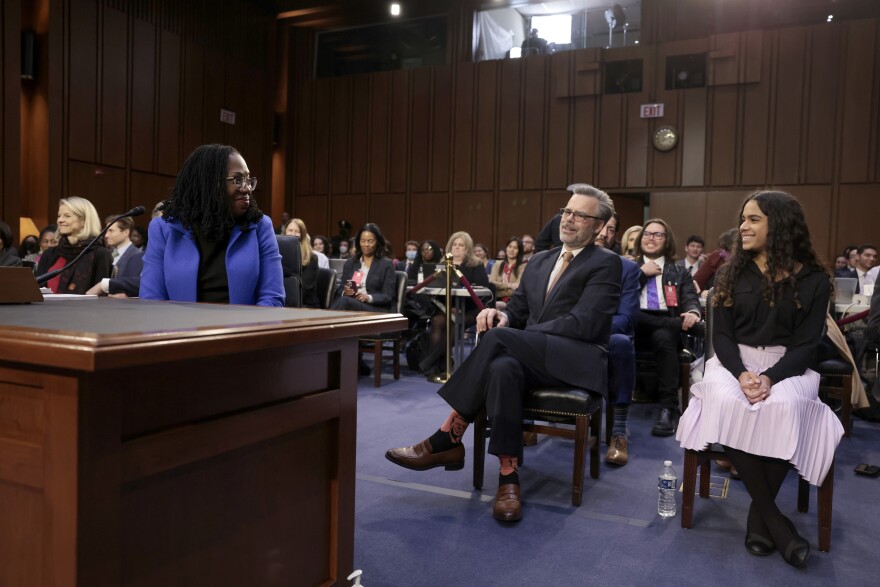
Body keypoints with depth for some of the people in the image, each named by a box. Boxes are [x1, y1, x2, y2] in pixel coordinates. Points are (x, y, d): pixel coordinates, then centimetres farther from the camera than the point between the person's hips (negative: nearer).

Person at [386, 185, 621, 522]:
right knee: (503, 367, -34)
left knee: (498, 337, -31)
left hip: (578, 361, -5)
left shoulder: (606, 263, -2)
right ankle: (508, 477, -28)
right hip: (533, 358, 5)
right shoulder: (539, 261, 20)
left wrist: (508, 333, -16)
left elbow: (582, 324, -14)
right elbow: (517, 311, 19)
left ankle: (449, 437, -20)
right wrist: (501, 315, -8)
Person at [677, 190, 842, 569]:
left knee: (782, 409, -35)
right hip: (734, 362, 2)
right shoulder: (732, 275, 7)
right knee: (726, 403, -32)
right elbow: (721, 335, 2)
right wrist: (742, 374, -17)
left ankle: (759, 516, -17)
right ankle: (774, 519, -21)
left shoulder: (813, 280, 1)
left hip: (786, 366, -1)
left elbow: (807, 344, -3)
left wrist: (770, 378, -20)